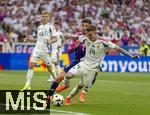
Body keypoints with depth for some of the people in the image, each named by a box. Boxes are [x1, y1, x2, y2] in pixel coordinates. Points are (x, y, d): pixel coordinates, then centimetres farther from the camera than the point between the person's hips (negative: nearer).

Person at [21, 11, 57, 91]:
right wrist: (31, 39, 15)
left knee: (49, 67, 5)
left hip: (45, 50, -5)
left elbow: (55, 38, -5)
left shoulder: (51, 26, -2)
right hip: (37, 49, 5)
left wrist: (50, 41, -24)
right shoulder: (39, 27, 17)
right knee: (31, 65, -9)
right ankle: (27, 85, -10)